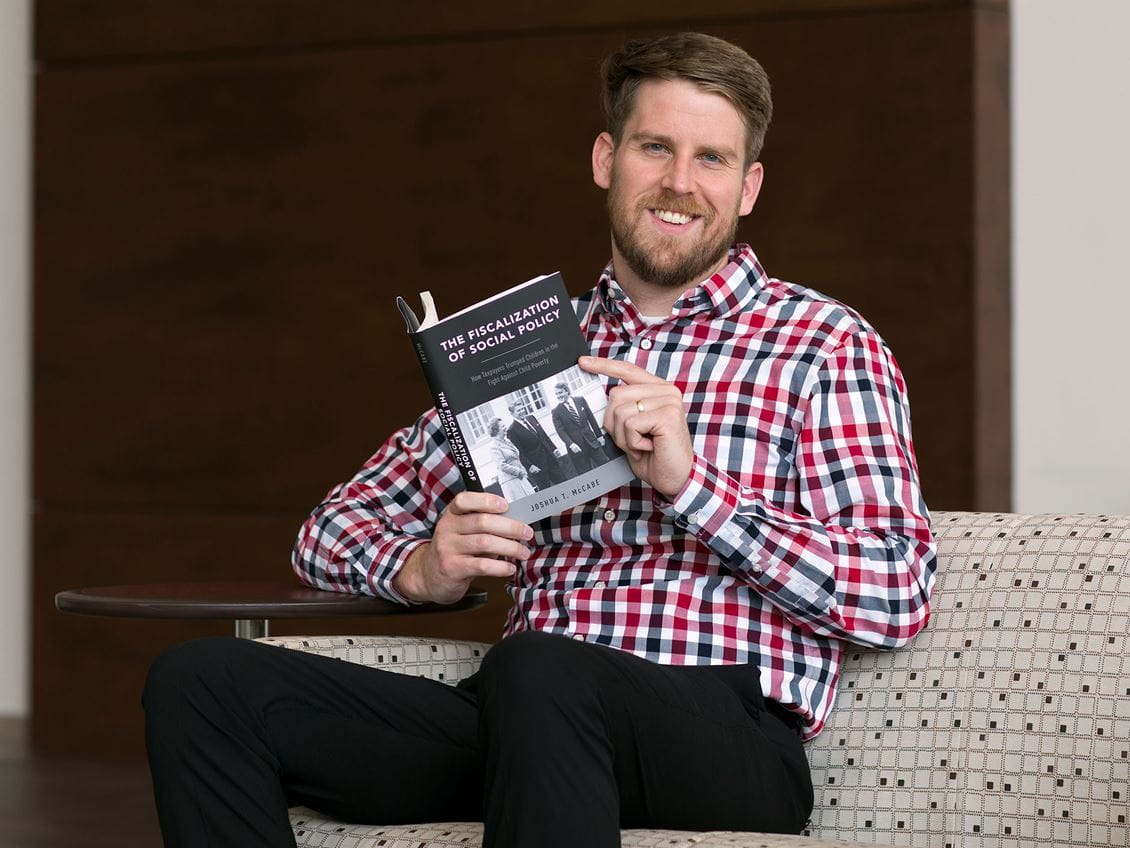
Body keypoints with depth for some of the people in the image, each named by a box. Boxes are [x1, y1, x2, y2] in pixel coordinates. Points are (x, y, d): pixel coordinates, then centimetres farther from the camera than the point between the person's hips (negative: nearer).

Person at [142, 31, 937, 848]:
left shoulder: (823, 344, 8)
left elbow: (898, 596, -3)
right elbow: (337, 527, 24)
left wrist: (691, 483, -12)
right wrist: (421, 569, -1)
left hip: (727, 736, -5)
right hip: (527, 719, 6)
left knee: (536, 674, -41)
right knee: (200, 681, -14)